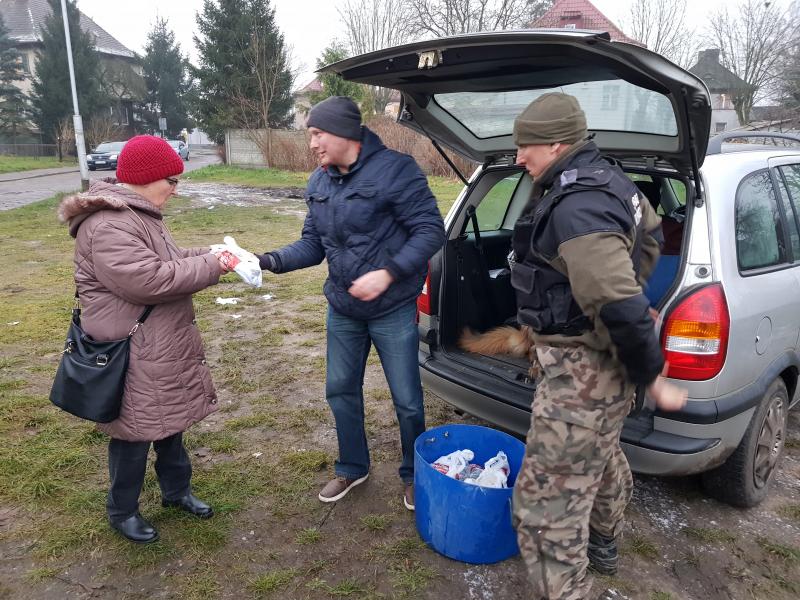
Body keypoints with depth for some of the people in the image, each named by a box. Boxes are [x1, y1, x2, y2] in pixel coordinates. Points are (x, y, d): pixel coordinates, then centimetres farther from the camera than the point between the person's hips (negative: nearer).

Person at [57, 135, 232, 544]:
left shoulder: (138, 214, 11)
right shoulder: (107, 226, -25)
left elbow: (171, 260, 18)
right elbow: (151, 280, -31)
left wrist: (212, 254, 1)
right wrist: (212, 266, -22)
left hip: (163, 347, 10)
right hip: (133, 356, -10)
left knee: (171, 421, 21)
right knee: (136, 433, 7)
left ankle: (176, 490, 40)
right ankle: (122, 511, 29)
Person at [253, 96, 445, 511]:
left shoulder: (394, 170, -17)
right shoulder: (319, 182, 4)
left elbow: (430, 230, -18)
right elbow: (313, 243, 7)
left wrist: (388, 274, -26)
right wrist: (273, 261, -11)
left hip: (393, 309, -6)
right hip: (342, 309, 6)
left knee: (406, 399, 7)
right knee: (341, 390, 17)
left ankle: (414, 475, 32)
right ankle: (352, 468, 40)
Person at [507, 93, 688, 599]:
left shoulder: (577, 209, -29)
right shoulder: (604, 178, 4)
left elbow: (621, 310, -33)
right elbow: (650, 231, 23)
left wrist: (653, 379, -21)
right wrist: (632, 285, 23)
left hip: (584, 370, -11)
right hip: (601, 356, 11)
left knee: (547, 497, -4)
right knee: (602, 456, 31)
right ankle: (603, 545, 56)